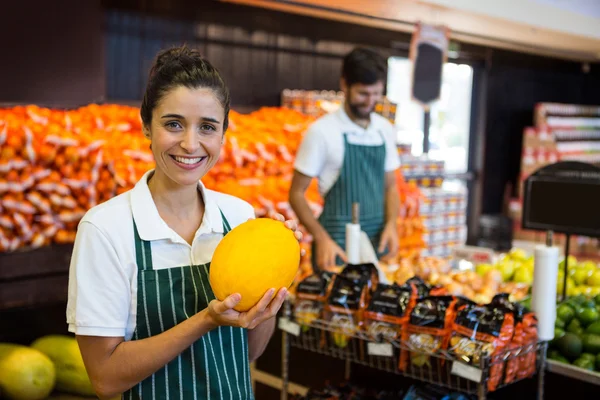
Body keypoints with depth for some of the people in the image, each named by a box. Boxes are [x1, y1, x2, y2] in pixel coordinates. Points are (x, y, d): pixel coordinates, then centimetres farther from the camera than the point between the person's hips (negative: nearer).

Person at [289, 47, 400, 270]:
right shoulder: (322, 131, -9)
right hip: (338, 242, -4)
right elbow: (296, 193, -6)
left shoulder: (385, 130, 5)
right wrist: (322, 239, -17)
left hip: (377, 240, 5)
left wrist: (390, 224, -3)